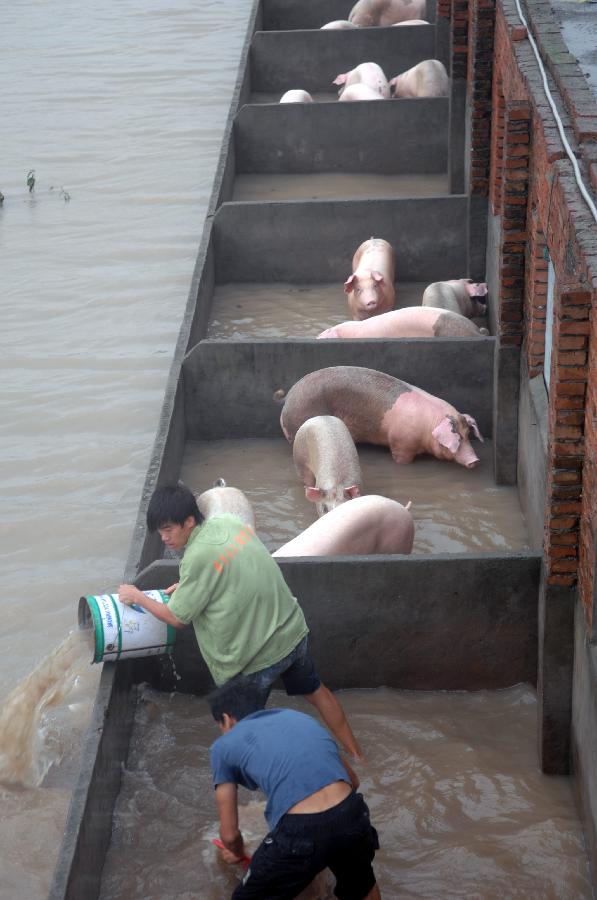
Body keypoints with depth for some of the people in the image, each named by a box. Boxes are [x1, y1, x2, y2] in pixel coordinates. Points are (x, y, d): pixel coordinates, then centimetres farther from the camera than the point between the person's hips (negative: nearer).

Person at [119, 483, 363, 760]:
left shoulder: (198, 556, -25)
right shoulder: (229, 522, -2)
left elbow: (177, 618, -13)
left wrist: (138, 597, 0)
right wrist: (187, 586, 11)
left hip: (258, 656, -8)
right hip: (293, 631, 8)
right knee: (315, 691, 29)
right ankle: (354, 753, 43)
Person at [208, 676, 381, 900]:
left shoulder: (223, 746, 16)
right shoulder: (299, 717, 28)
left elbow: (229, 833, 18)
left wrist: (237, 853, 40)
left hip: (299, 833, -4)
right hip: (352, 816, 5)